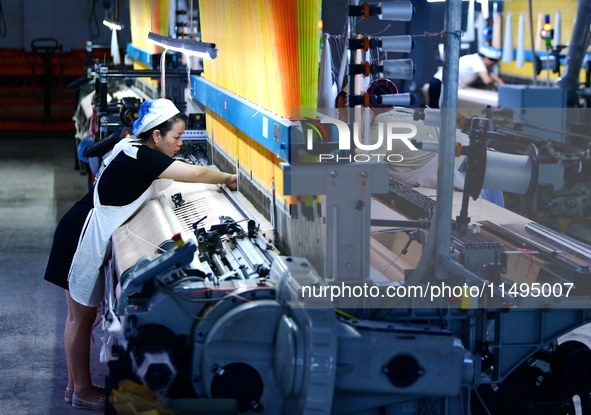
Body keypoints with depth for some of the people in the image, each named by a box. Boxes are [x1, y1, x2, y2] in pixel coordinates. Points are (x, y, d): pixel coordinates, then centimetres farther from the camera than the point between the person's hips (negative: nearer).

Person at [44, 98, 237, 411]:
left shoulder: (135, 151, 7)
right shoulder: (141, 157, -23)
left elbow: (184, 177, 14)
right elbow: (196, 174, -25)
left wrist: (219, 181, 1)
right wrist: (228, 179, -9)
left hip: (90, 236, 10)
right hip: (84, 237, -10)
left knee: (80, 315, 16)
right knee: (82, 317, 2)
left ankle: (75, 385, 26)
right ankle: (83, 392, 14)